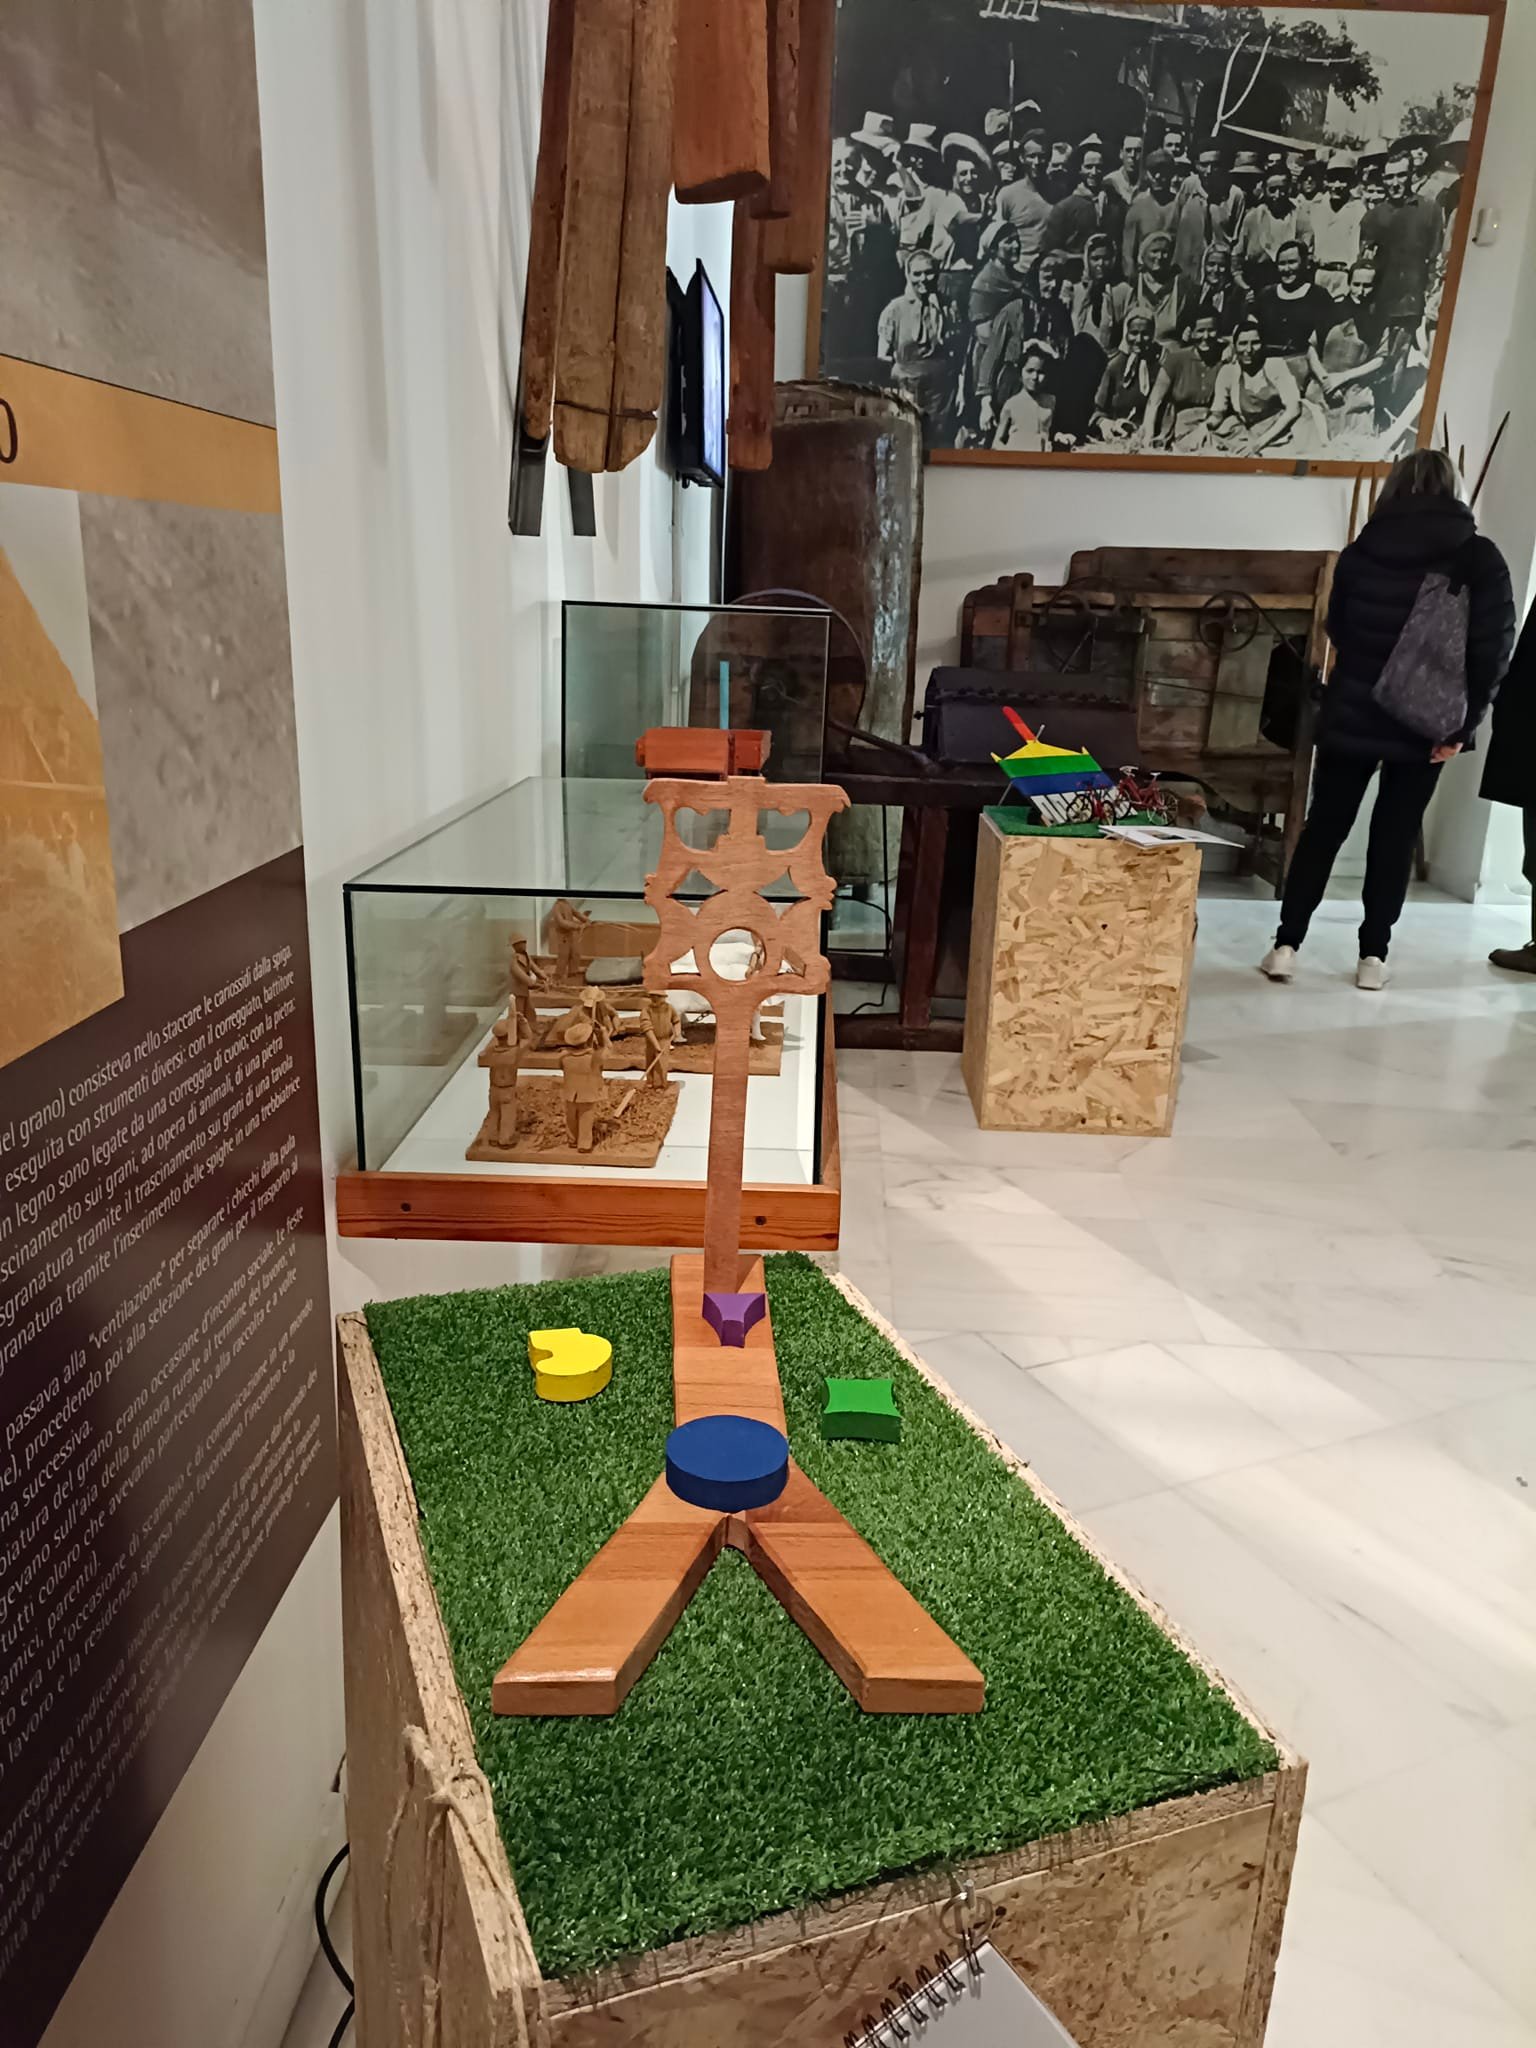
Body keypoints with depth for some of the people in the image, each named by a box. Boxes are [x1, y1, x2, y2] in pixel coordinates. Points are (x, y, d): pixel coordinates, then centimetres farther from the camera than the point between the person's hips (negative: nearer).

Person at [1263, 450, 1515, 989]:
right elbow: (1493, 649, -9)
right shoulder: (1479, 557, -4)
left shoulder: (1360, 551, 0)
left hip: (1352, 714, 1)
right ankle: (1373, 955, 11)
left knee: (1324, 826, 8)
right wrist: (1463, 726, -5)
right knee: (1396, 836, 8)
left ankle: (1286, 945, 4)